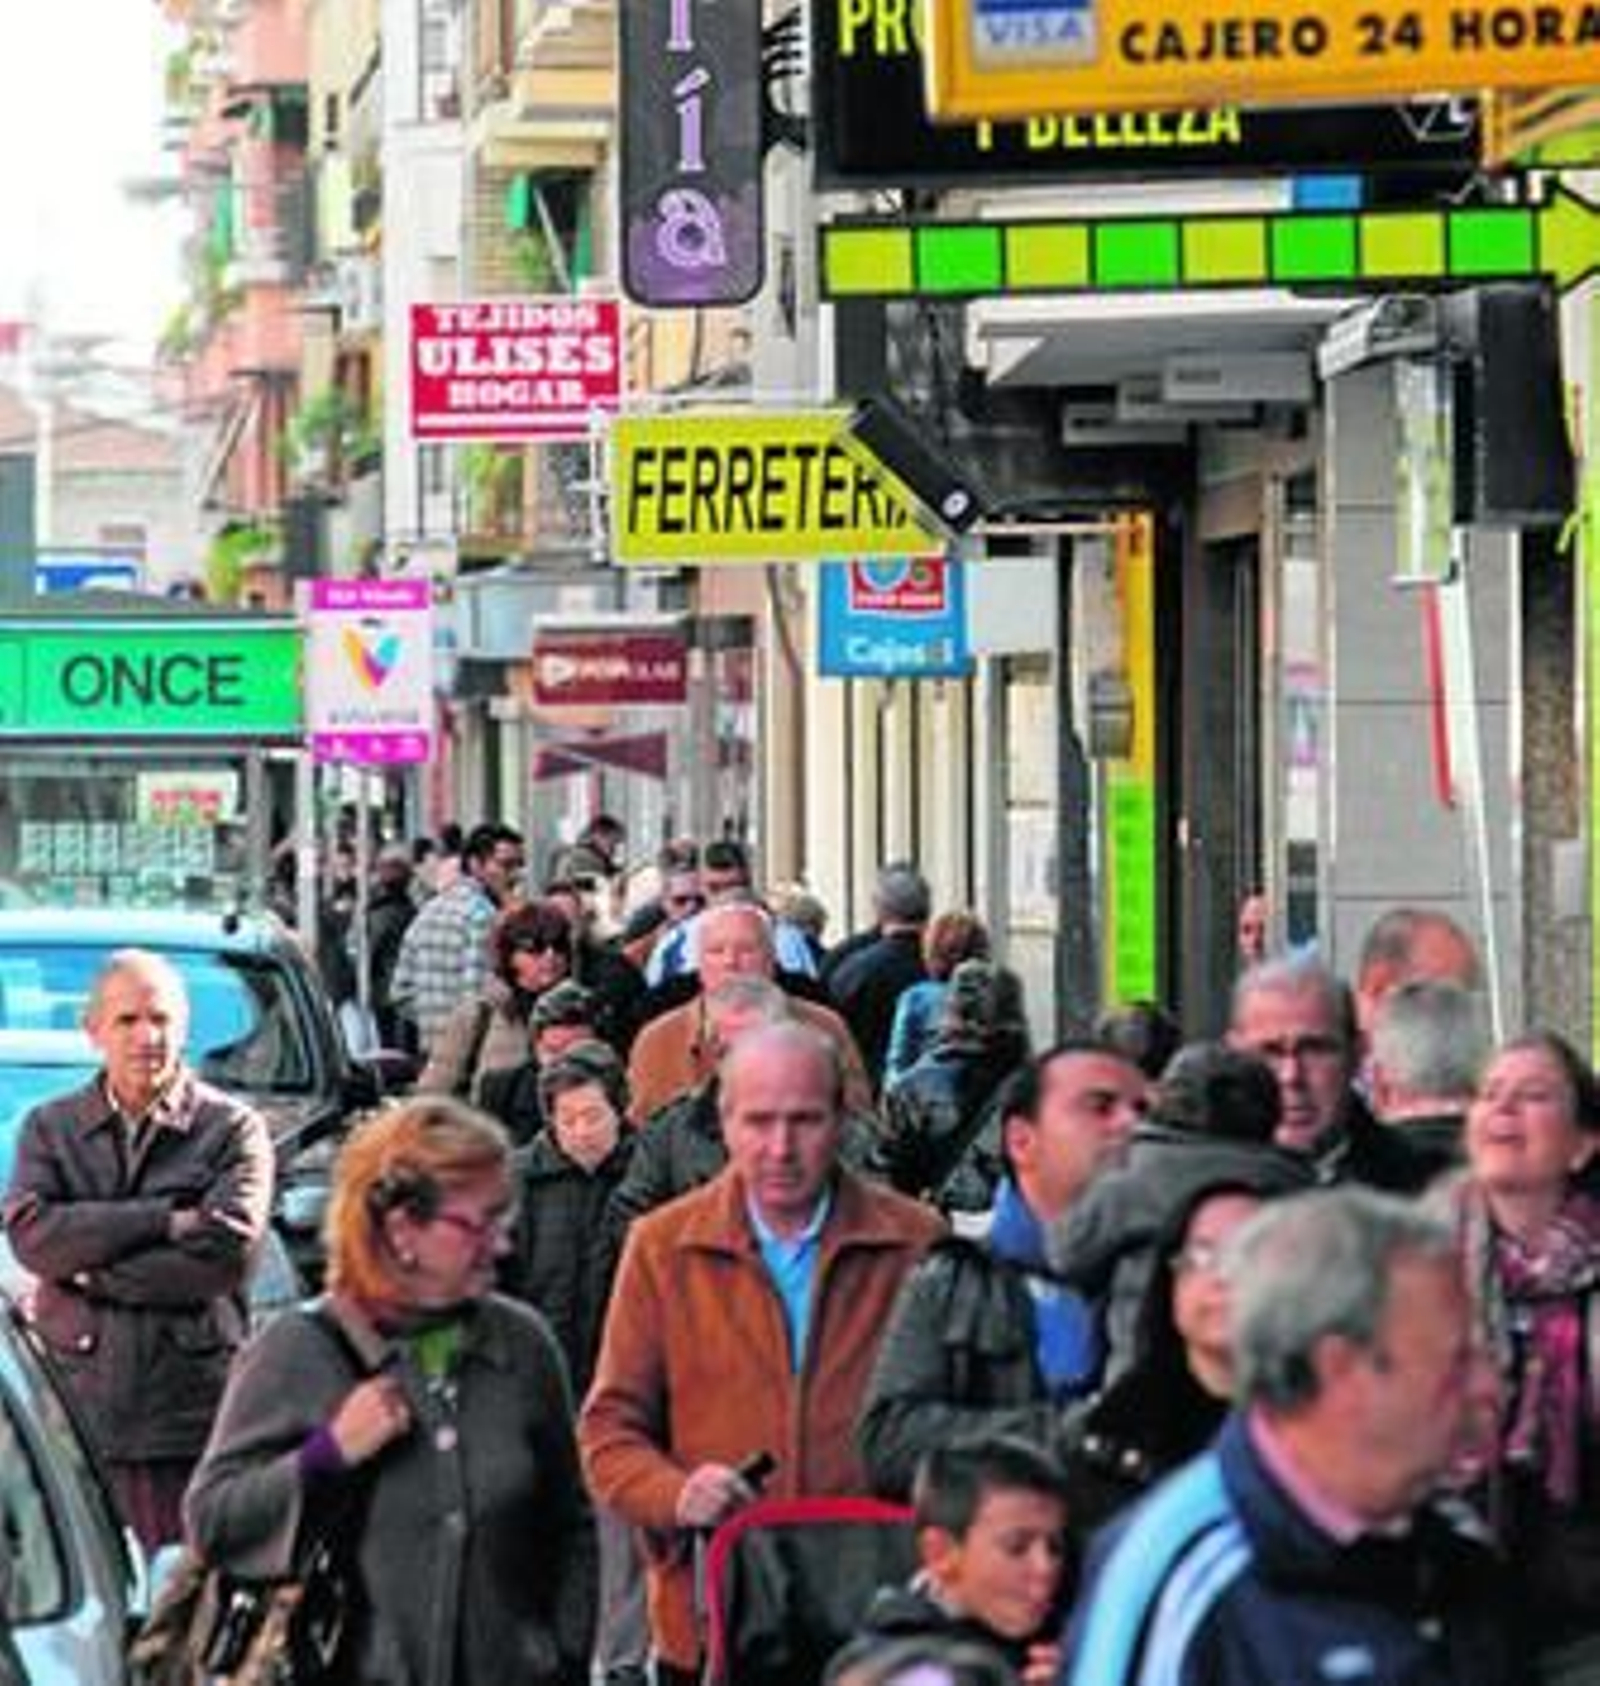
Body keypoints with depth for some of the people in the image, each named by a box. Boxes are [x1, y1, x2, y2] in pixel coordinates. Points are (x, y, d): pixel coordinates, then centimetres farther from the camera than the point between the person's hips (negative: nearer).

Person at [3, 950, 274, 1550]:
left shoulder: (233, 1129, 4)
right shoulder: (50, 1128, 13)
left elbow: (227, 1253, -9)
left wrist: (89, 1274, -6)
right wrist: (164, 1220, -11)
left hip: (192, 1416, -2)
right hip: (76, 1405, 2)